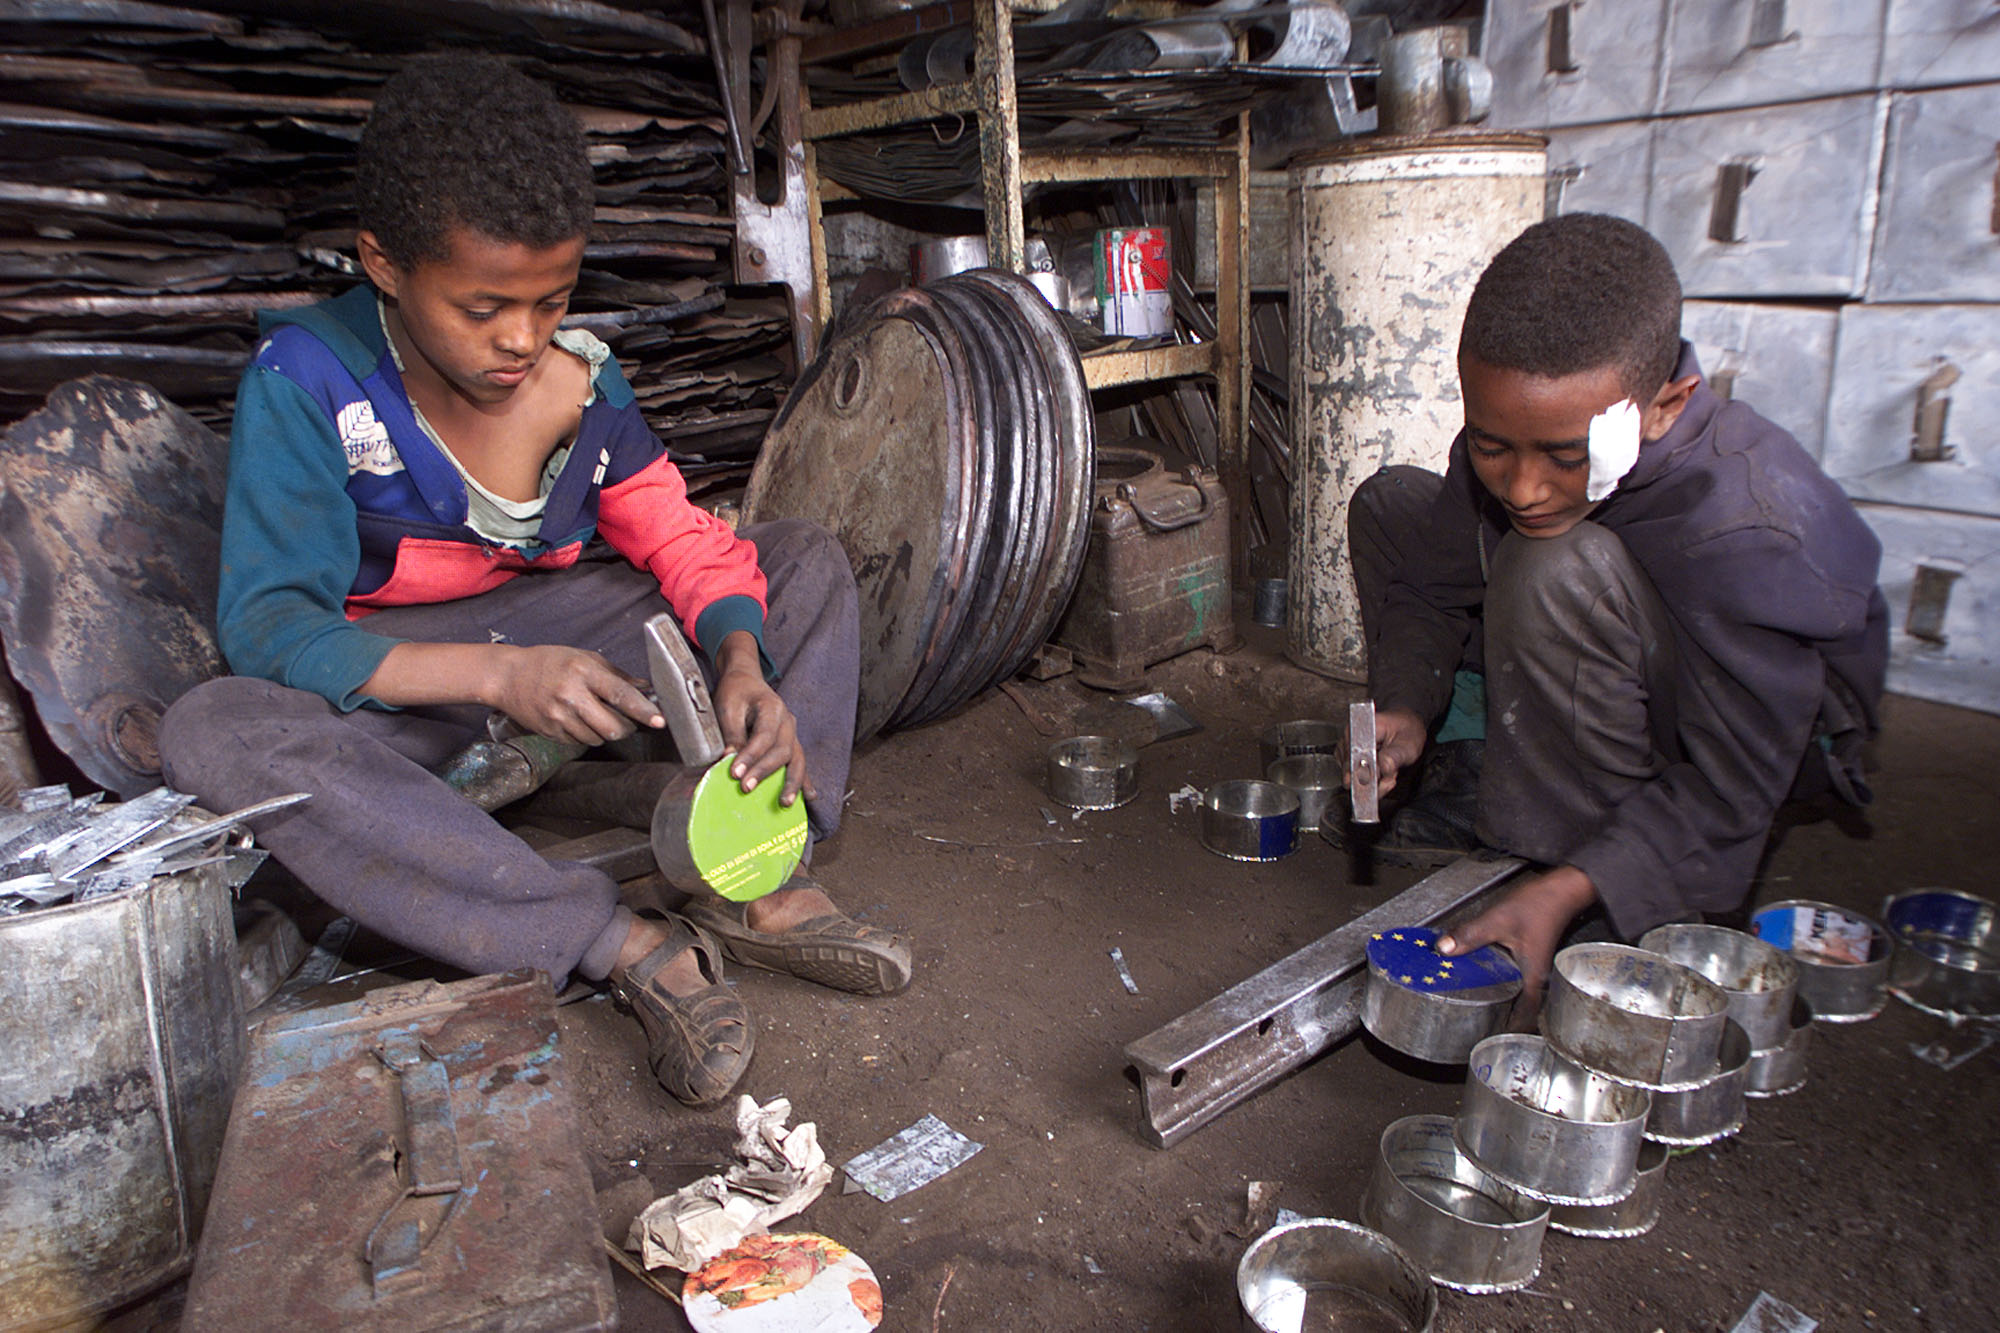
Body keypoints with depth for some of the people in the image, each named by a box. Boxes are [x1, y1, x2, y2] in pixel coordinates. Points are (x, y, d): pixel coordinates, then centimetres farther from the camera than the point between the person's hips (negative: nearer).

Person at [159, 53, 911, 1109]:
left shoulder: (579, 373, -7)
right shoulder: (304, 380, -17)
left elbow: (684, 540, -5)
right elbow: (265, 626, -23)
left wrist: (741, 663, -28)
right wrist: (499, 674, -39)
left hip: (564, 634, 4)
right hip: (391, 685, -3)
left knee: (808, 560, -8)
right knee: (214, 734, -37)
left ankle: (755, 889, -24)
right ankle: (623, 947, -36)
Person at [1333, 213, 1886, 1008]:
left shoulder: (1749, 533, -38)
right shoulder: (1513, 436, -21)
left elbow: (1727, 792, -31)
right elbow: (1435, 587, -6)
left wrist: (1563, 892, -42)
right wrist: (1406, 710, -25)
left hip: (1779, 737, -6)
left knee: (1560, 570, -38)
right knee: (1390, 504, -5)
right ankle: (1466, 786, 0)